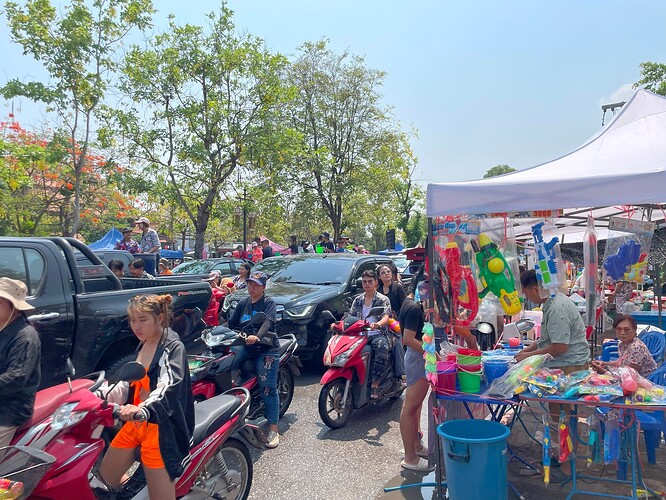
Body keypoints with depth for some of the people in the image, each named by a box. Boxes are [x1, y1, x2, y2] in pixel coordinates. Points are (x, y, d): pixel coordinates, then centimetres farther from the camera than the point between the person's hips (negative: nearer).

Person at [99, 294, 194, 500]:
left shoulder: (173, 347, -15)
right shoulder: (143, 345, 11)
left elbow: (169, 388, -30)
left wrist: (143, 409, -47)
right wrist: (102, 393, 3)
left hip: (161, 427, -8)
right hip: (135, 423, 8)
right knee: (104, 478, 22)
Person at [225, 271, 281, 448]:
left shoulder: (269, 303, -5)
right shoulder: (243, 303, 13)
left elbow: (268, 323, -22)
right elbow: (231, 323, 11)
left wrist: (257, 337, -39)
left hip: (266, 349, -6)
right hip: (246, 346, 6)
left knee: (268, 387, -9)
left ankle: (273, 430, -4)